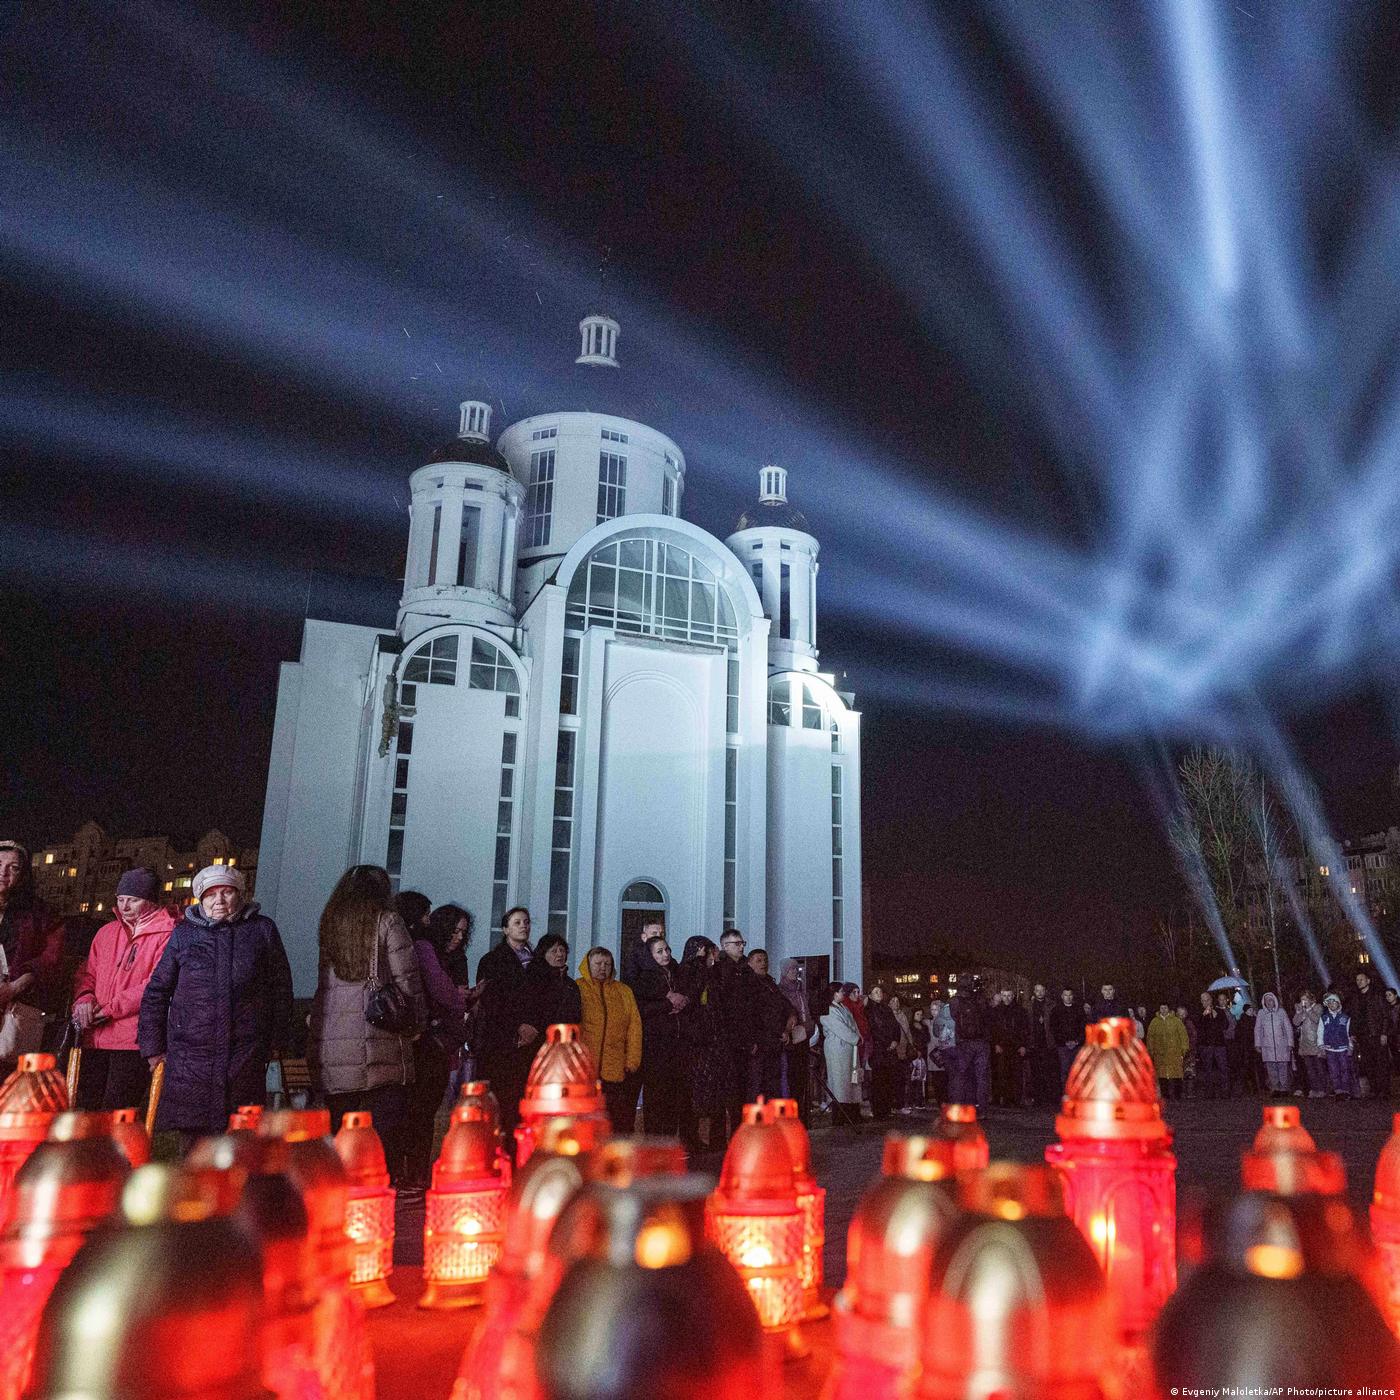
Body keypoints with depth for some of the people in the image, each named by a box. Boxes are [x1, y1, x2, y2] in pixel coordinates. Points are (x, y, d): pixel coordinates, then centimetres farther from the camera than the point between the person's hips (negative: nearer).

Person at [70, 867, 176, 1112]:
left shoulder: (167, 935, -5)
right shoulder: (107, 931, 18)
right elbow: (87, 973, 24)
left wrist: (110, 1008, -12)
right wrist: (84, 999, 1)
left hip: (134, 1039, -7)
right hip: (96, 1038, 7)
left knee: (114, 1114, -9)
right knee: (85, 1107, 8)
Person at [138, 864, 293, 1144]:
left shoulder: (262, 930, 5)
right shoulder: (184, 934, 6)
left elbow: (281, 988, 9)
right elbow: (156, 991, 11)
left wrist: (277, 1042, 8)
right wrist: (153, 1047, 7)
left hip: (245, 1055, 0)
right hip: (189, 1054, 0)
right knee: (193, 1137, 0)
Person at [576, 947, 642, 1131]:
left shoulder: (624, 991, 16)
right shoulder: (577, 989, 6)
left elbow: (634, 1027, 11)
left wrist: (633, 1060, 1)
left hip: (619, 1069, 3)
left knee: (622, 1122, 1)